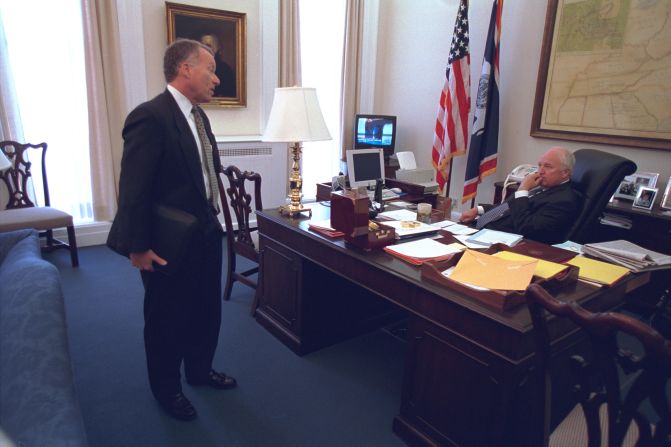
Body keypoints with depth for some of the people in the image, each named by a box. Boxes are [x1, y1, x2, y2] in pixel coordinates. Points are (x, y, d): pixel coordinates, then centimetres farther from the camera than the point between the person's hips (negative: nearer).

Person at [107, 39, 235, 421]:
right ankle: (167, 389, 37)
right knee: (168, 319, 13)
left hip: (206, 233, 8)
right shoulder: (151, 116, -21)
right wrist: (138, 246, -17)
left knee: (208, 311, 21)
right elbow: (133, 188, -21)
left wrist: (213, 217, 11)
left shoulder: (197, 114, 7)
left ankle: (200, 370, 45)